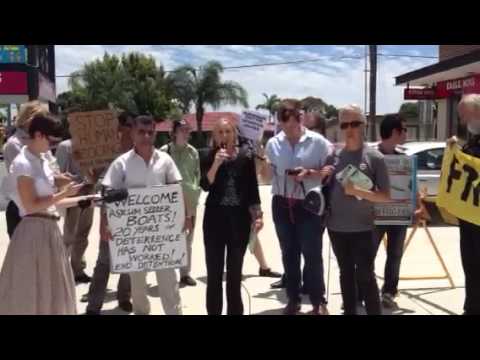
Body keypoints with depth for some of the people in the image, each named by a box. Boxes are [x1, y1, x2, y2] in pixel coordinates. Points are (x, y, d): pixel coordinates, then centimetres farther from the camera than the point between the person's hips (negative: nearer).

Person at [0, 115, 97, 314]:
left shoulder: (42, 160, 11)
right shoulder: (23, 164, -14)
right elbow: (31, 206, -18)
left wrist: (82, 200, 11)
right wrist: (64, 193, -16)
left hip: (49, 229, 9)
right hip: (33, 231, -9)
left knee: (51, 289, 17)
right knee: (30, 290, 2)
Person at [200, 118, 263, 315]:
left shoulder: (246, 157, 2)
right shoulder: (209, 158, 1)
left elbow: (252, 188, 5)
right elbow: (205, 186, -11)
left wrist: (258, 215, -1)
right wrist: (216, 163, -22)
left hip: (239, 218, 1)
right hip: (215, 218, 0)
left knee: (235, 271, 10)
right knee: (214, 271, 3)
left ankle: (235, 311, 23)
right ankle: (213, 311, 14)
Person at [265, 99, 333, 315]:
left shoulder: (318, 142, -6)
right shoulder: (273, 144, 4)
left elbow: (331, 171, -4)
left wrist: (309, 173, -17)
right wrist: (260, 165, -13)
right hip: (282, 205, 4)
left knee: (312, 254, 1)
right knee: (289, 253, 12)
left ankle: (318, 301, 16)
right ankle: (293, 299, 24)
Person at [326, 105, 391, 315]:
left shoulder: (374, 157, -6)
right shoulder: (333, 156, 4)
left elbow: (386, 196, -7)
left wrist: (358, 191, -19)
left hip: (363, 228, -4)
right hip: (336, 228, 4)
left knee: (365, 276, 0)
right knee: (346, 274, 16)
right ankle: (349, 312, 28)